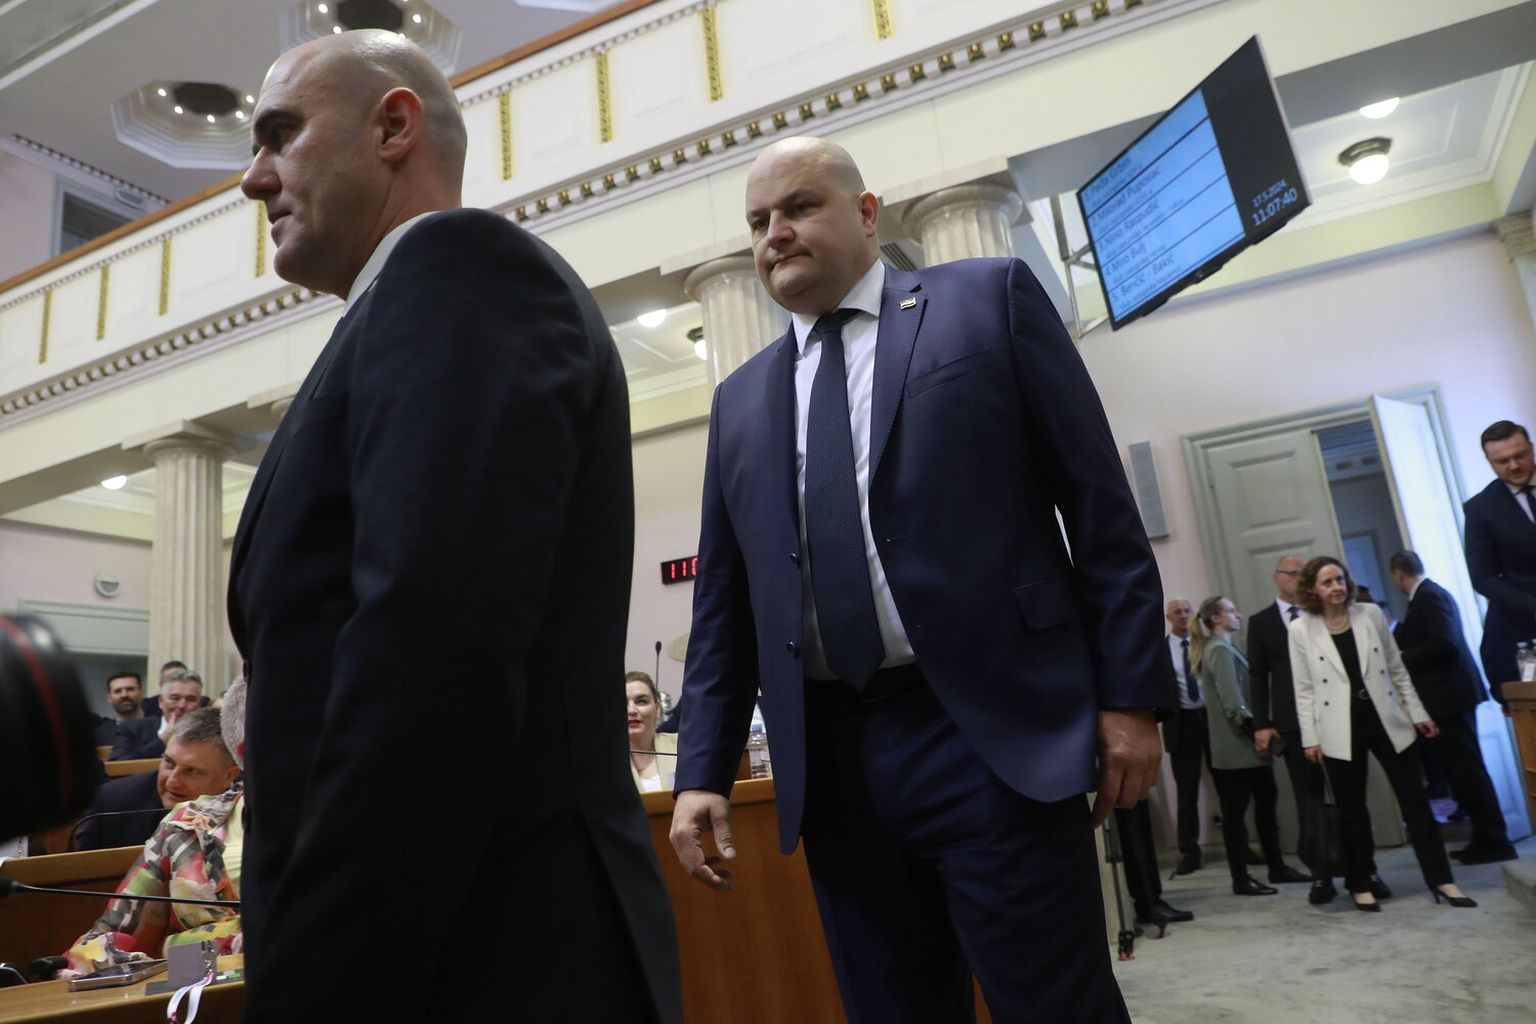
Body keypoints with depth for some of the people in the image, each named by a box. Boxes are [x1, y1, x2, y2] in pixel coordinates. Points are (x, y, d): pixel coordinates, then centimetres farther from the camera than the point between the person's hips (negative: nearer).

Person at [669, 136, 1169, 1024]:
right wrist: (705, 769, 7)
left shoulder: (989, 298, 6)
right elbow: (723, 601, 14)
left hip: (992, 734, -3)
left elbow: (1101, 505, 0)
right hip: (831, 760, 4)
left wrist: (1131, 693, -5)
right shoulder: (741, 401, 15)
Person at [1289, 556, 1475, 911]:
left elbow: (1397, 669, 9)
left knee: (1415, 799, 5)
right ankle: (1360, 885, 20)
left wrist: (1418, 713, 7)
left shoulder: (1371, 614, 3)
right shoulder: (1301, 630, -3)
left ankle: (1441, 878, 16)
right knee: (1352, 809, 8)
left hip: (1387, 720, 2)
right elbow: (1304, 689, -2)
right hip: (1340, 731, -2)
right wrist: (1311, 738, -4)